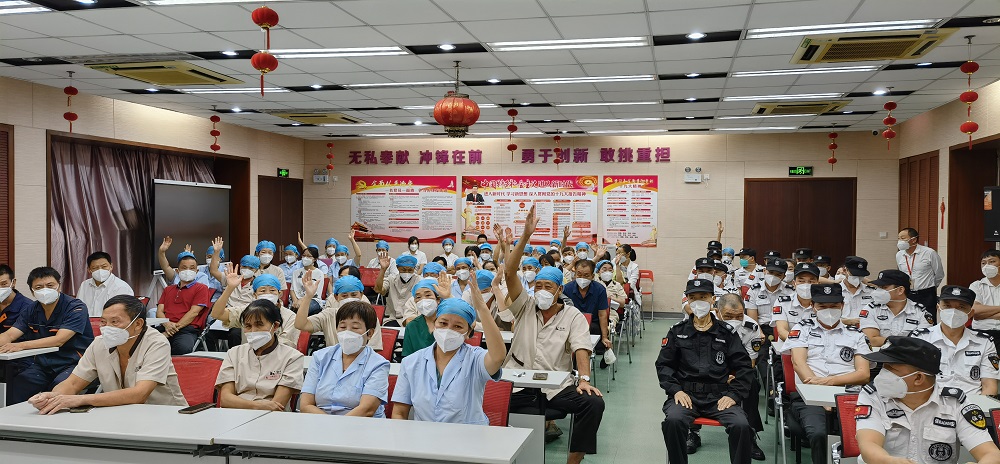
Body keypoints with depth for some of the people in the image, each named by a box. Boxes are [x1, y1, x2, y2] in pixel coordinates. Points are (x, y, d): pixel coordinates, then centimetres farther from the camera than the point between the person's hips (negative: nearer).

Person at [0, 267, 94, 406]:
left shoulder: (76, 308, -11)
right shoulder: (32, 310, 10)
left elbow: (59, 340, -22)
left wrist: (21, 345, -32)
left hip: (73, 363, -6)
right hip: (43, 364, 6)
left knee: (59, 386, -35)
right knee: (13, 387, -20)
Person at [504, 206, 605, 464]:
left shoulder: (573, 316, 7)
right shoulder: (525, 306, 9)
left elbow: (581, 349, -6)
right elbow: (509, 272, -3)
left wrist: (584, 379, -24)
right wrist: (526, 236, -13)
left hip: (557, 386, 0)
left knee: (594, 403, -23)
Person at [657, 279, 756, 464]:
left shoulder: (727, 333, 12)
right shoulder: (677, 331, 13)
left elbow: (744, 367, 10)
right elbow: (664, 364, 11)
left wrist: (734, 394, -5)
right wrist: (676, 390, -5)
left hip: (719, 396, 0)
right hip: (686, 394, 0)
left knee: (741, 425, -28)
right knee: (673, 421, -32)